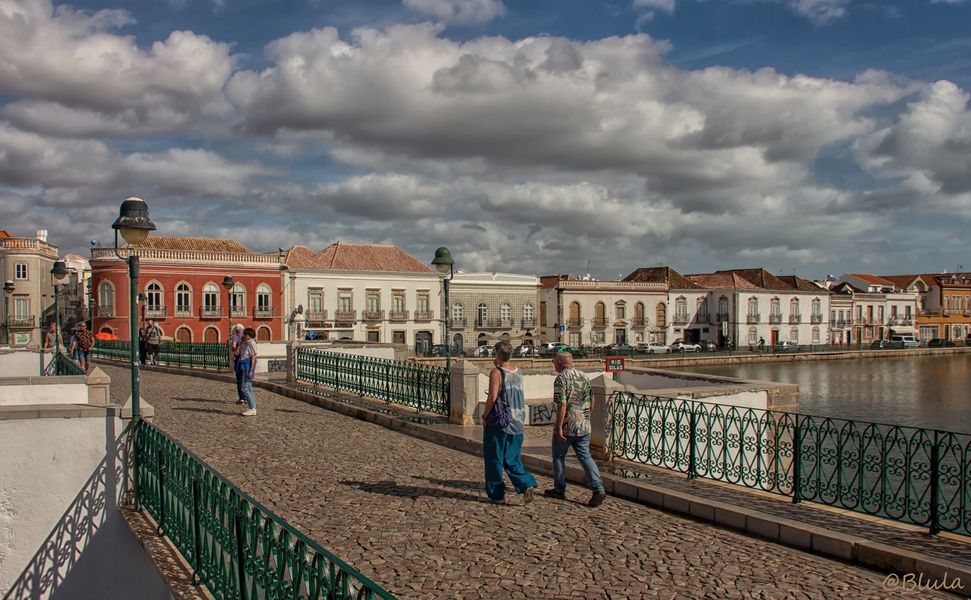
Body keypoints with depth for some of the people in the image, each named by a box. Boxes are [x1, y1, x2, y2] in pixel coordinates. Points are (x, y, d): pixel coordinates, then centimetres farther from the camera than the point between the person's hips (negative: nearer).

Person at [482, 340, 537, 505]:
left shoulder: (496, 372, -12)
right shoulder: (518, 374, 9)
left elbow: (492, 397, -21)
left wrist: (485, 414, -4)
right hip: (516, 424, 6)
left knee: (494, 460, 7)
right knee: (512, 460, 14)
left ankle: (497, 495, 14)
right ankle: (527, 484, -5)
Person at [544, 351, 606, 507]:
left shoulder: (561, 379, -13)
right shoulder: (584, 376, 9)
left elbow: (562, 404, -21)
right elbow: (591, 401, 16)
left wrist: (559, 427, -18)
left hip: (566, 426, -6)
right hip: (584, 426, 6)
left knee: (558, 456, 12)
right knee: (585, 457, 8)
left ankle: (559, 490, 20)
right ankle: (598, 489, -6)